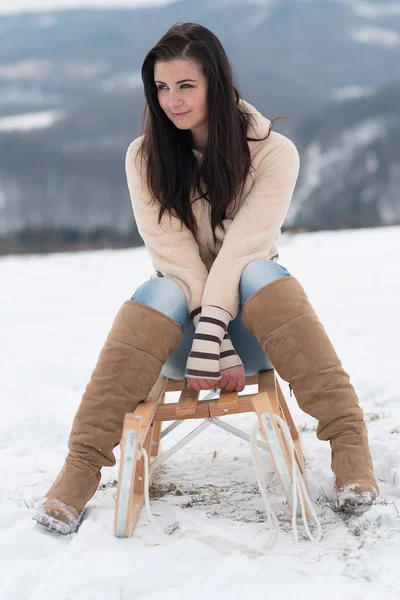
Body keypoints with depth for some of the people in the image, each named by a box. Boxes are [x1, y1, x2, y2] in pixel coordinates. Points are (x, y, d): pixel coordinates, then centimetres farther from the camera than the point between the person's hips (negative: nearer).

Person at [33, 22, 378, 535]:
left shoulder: (273, 152, -8)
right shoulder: (145, 157, -3)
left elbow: (242, 248, -20)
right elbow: (174, 256, -13)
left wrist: (210, 337, -32)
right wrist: (219, 349, -23)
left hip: (253, 328, -1)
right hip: (183, 325, 1)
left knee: (261, 273, -32)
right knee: (160, 292, -32)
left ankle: (350, 446, -36)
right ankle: (82, 469, -36)